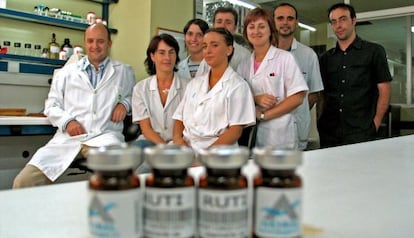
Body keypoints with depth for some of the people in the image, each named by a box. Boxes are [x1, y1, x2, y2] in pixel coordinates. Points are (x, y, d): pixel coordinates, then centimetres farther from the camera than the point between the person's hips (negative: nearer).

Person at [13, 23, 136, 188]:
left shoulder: (124, 72, 17)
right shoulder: (66, 72, 19)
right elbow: (51, 106, 17)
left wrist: (125, 103, 3)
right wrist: (67, 121, -4)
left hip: (104, 137, -1)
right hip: (68, 138, 2)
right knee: (23, 182, -17)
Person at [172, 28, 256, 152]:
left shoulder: (238, 85, -1)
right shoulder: (194, 83, 16)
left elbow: (235, 131, -8)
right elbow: (179, 118, 15)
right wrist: (178, 139, -6)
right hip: (186, 147, 5)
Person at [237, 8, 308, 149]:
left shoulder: (285, 58, -2)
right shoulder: (244, 64, 10)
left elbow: (297, 98, -8)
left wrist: (263, 115, -11)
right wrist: (256, 99, -11)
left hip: (279, 135, -3)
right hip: (251, 133, 3)